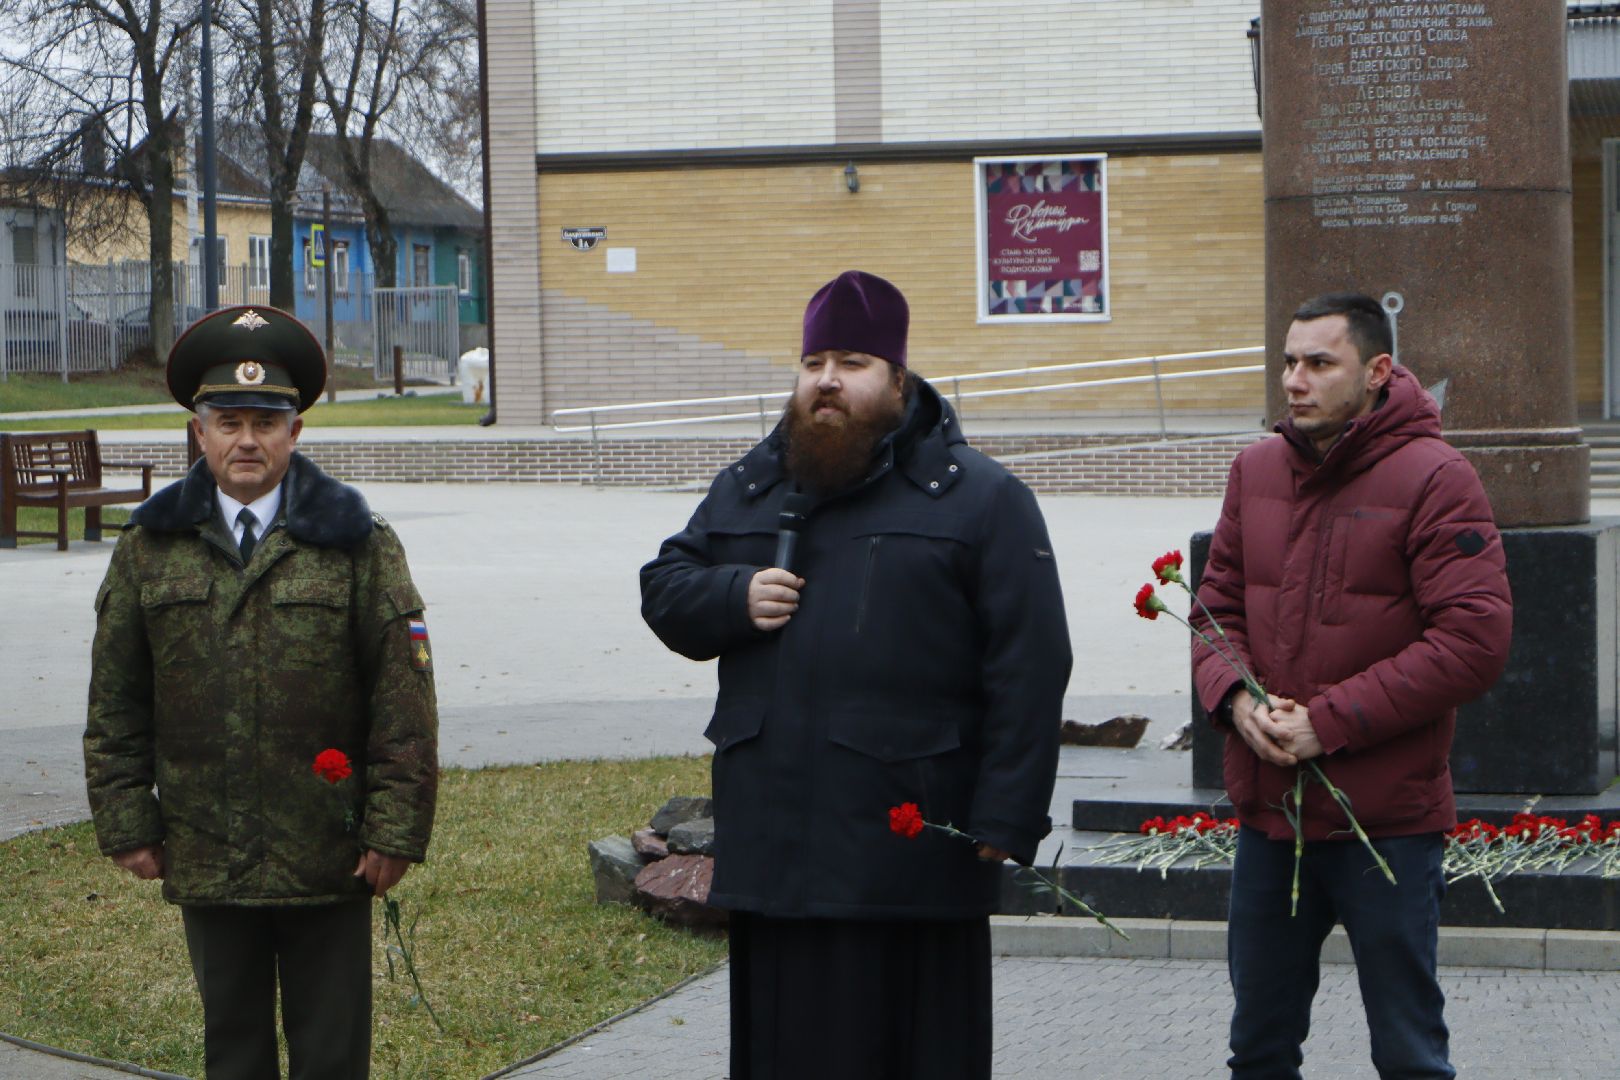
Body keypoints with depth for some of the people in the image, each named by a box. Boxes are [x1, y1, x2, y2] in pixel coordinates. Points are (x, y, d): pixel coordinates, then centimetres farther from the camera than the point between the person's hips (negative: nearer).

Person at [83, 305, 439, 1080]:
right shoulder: (150, 548, 5)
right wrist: (126, 823, 2)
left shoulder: (356, 544, -2)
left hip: (327, 862, -2)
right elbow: (116, 704, 7)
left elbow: (405, 702, -4)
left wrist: (395, 831, -8)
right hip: (204, 861, 2)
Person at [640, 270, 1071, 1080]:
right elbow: (662, 586, 18)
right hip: (768, 845, 5)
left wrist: (1004, 820, -12)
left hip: (910, 848, -5)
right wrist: (734, 597, -5)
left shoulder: (980, 498, 0)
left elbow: (1030, 667, -5)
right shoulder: (747, 487, 16)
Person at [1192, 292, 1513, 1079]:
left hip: (1387, 823, -6)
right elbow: (1217, 607, 15)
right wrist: (1234, 697, -7)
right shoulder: (1257, 471, 9)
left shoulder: (1432, 478, -11)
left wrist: (1330, 722, -18)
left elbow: (1475, 640, -17)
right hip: (1267, 809, 6)